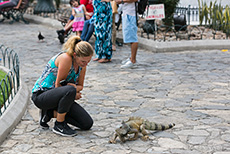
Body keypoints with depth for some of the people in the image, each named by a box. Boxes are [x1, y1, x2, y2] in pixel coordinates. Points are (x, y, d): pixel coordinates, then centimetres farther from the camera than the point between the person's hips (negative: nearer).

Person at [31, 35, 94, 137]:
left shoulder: (82, 63, -2)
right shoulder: (66, 58, -26)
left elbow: (80, 86, 8)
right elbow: (58, 85, -21)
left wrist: (75, 88, -14)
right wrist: (73, 93, -14)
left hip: (58, 95, 8)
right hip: (41, 95, -8)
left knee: (87, 124, -4)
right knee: (70, 90, -40)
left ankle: (50, 113, 8)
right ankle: (59, 125, -19)